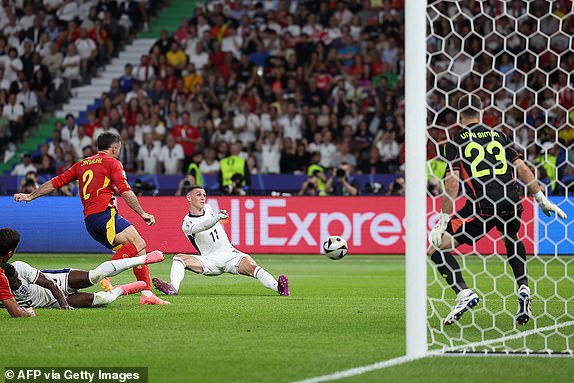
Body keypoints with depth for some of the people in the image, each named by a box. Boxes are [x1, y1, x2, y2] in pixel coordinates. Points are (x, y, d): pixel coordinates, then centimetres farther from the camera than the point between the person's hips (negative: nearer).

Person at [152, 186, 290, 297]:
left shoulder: (208, 209, 10)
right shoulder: (187, 224, -10)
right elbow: (203, 226, -32)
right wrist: (218, 217, -48)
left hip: (230, 255, 2)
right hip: (210, 261, -2)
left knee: (251, 267, -28)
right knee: (179, 258, -25)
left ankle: (279, 288, -47)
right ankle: (173, 287, -46)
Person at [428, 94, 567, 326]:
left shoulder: (455, 141, 7)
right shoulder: (497, 136, 19)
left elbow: (452, 181, -2)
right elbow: (522, 169, 16)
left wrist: (443, 222, -2)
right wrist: (542, 200, 21)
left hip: (482, 206, -5)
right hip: (511, 202, 5)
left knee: (437, 248, 2)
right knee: (512, 240, 37)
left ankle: (464, 293, -17)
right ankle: (523, 290, 18)